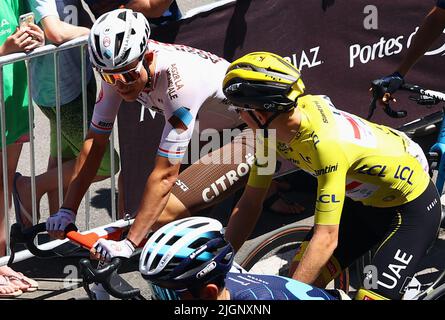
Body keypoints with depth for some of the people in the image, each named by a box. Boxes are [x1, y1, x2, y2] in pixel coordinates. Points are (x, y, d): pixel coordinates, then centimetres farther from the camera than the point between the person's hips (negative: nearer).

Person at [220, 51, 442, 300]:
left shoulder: (326, 143, -39)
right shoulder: (272, 129, -14)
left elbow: (326, 238, -40)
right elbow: (250, 203, -5)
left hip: (412, 207, -8)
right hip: (365, 199, 8)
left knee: (372, 297, -18)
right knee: (302, 275, -3)